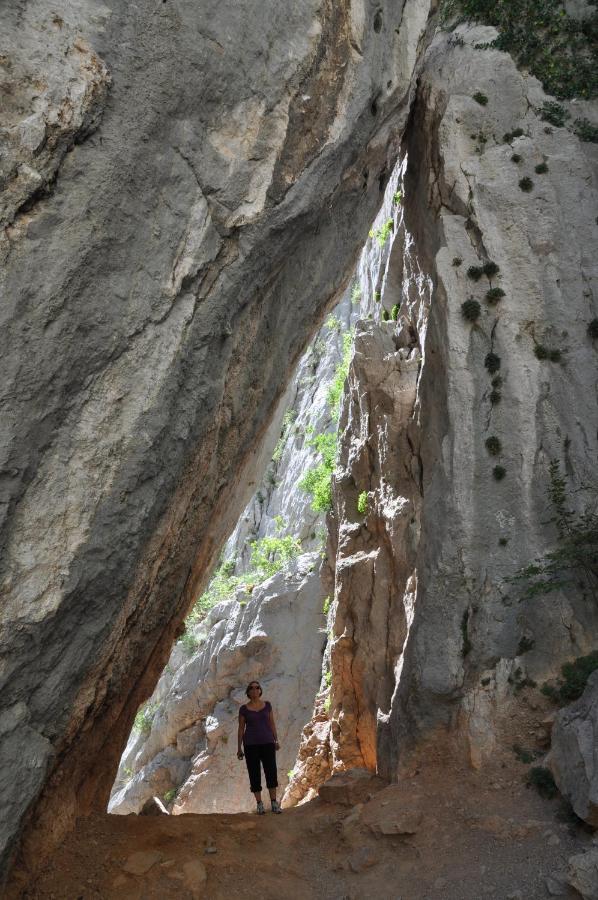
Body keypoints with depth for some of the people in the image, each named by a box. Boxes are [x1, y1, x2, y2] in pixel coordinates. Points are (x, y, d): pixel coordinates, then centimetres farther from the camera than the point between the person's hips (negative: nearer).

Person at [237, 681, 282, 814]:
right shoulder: (244, 708, -1)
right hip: (251, 744, -1)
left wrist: (276, 741, 3)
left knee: (271, 772, -5)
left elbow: (272, 723, 9)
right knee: (254, 774, 1)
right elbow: (241, 728, 3)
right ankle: (259, 805, 12)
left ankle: (274, 803, 4)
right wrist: (239, 748, 1)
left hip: (267, 742, 1)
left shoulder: (267, 705, 4)